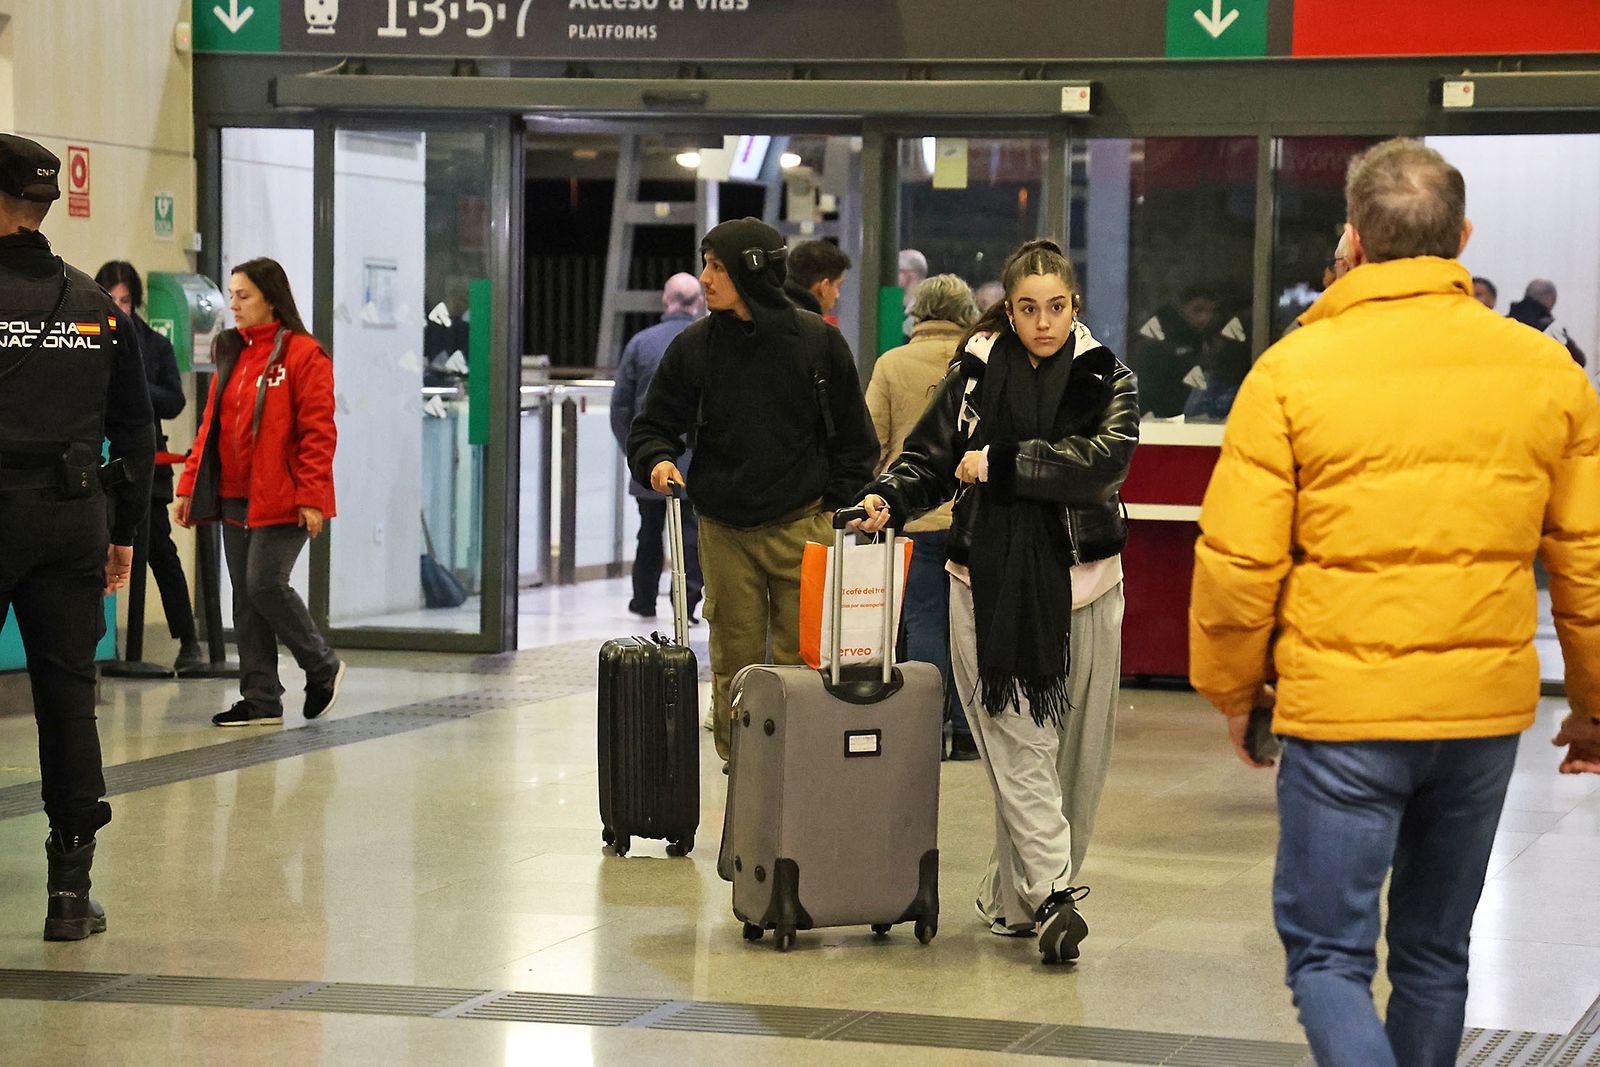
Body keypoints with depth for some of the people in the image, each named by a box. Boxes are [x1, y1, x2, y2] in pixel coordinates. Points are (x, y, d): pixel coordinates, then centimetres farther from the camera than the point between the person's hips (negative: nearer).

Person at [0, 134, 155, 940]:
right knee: (68, 698, 6)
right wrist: (125, 531, 18)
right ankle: (70, 889, 7)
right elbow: (136, 430, 11)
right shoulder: (99, 309, 7)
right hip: (74, 521, 4)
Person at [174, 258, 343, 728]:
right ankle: (261, 699, 13)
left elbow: (318, 431, -12)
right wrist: (189, 487, 10)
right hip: (235, 496, 7)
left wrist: (311, 496, -17)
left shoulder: (303, 354, -8)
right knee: (245, 596, 7)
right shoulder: (231, 354, 14)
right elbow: (211, 425, 16)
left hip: (282, 500, -7)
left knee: (265, 584, -13)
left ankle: (322, 667, 10)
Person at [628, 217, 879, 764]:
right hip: (724, 531, 2)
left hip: (801, 529, -2)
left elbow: (854, 435, 6)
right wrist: (658, 459, -13)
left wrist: (832, 503, 1)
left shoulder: (817, 340, -2)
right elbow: (652, 426, 8)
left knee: (800, 664, -2)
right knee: (735, 666, 5)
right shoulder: (693, 346, 2)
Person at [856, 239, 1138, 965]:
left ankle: (1011, 896, 16)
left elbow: (1104, 456, -14)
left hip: (1080, 585, 1)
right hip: (989, 584, -1)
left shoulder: (1105, 380, 4)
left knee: (1073, 754, 4)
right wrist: (890, 498, -10)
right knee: (1019, 748, -11)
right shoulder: (974, 374, 6)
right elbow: (929, 457, 10)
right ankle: (1051, 895, -17)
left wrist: (998, 462, -15)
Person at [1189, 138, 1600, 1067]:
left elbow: (1239, 560, -7)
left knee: (1328, 954, 3)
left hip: (1344, 711, -4)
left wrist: (1234, 691, 9)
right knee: (1436, 950, 19)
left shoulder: (1293, 371, -7)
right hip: (1488, 709, 4)